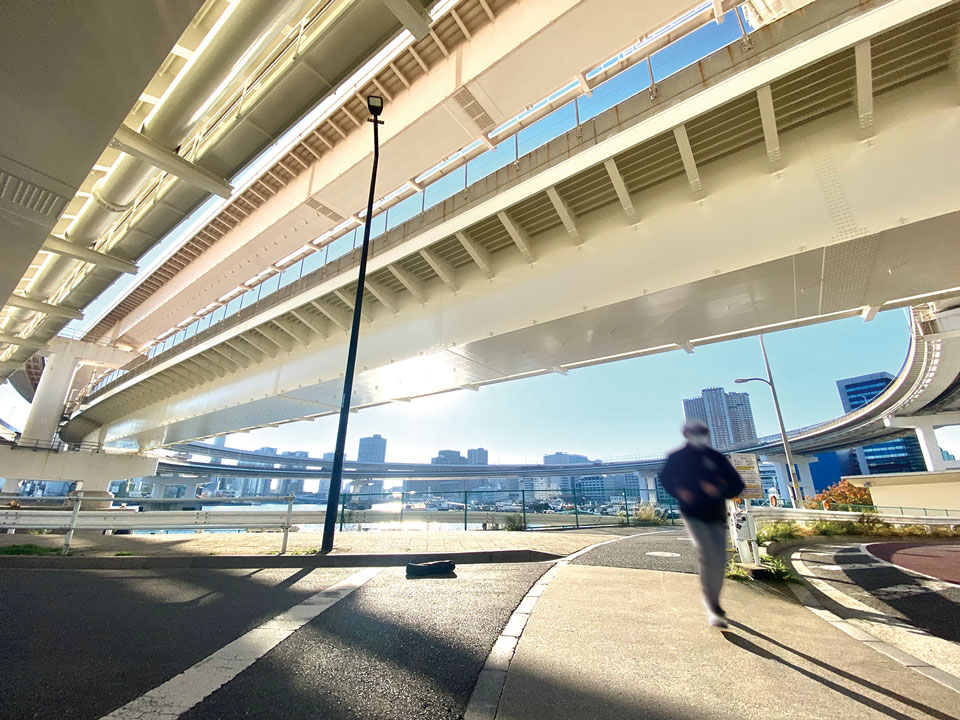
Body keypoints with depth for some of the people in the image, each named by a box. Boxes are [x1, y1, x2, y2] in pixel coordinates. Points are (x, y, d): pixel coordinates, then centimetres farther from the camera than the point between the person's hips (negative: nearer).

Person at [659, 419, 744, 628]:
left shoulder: (715, 458, 0)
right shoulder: (678, 458, -3)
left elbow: (737, 485, 1)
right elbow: (665, 479, 11)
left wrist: (718, 489, -19)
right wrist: (679, 492, -8)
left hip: (716, 517, 3)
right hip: (693, 515, -3)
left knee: (719, 562, 8)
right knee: (707, 557, -16)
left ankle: (714, 602, 33)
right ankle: (712, 608, -2)